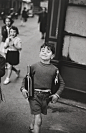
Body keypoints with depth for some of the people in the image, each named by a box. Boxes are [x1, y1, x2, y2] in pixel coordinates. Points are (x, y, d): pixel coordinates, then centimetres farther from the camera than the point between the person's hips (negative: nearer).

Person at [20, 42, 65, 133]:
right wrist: (23, 88, -7)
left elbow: (62, 83, 10)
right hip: (34, 94, -3)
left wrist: (57, 94, -1)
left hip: (46, 96, 3)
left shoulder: (54, 69, 1)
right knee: (38, 120, -11)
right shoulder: (34, 66, -3)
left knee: (35, 115, 21)